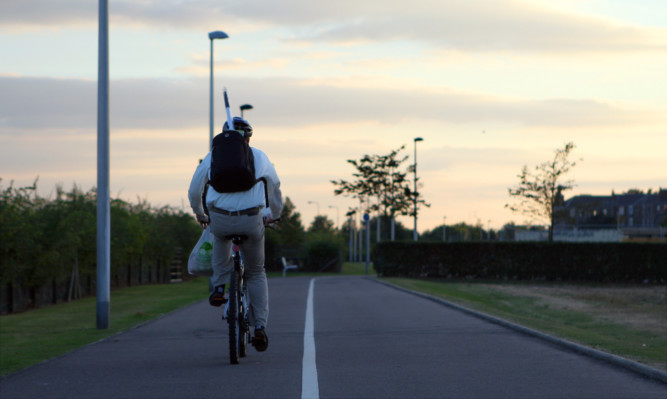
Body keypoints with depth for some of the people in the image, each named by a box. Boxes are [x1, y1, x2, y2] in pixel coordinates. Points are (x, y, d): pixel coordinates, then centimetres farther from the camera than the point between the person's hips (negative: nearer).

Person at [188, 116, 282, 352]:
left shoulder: (212, 157, 12)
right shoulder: (259, 157, 14)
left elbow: (194, 191, 16)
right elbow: (275, 187, 28)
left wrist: (200, 214, 35)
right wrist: (274, 215, 44)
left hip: (220, 219, 0)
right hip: (252, 222, 0)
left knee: (221, 235, 38)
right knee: (256, 273, 19)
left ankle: (219, 288, 23)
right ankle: (260, 327, 8)